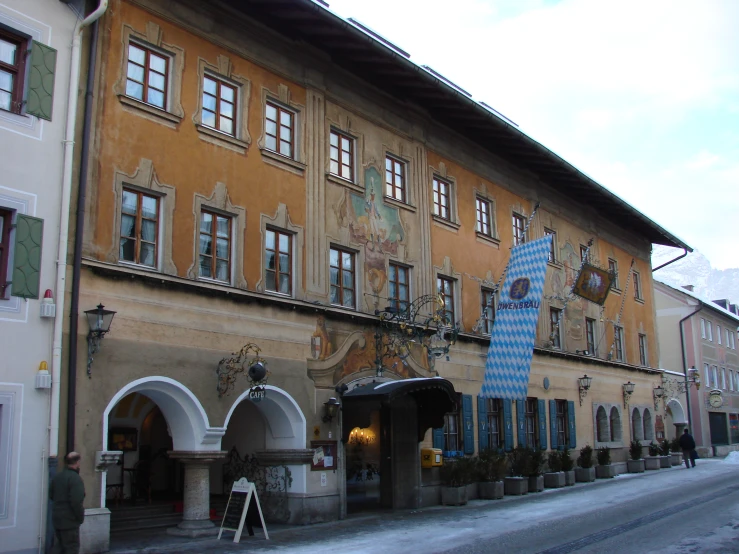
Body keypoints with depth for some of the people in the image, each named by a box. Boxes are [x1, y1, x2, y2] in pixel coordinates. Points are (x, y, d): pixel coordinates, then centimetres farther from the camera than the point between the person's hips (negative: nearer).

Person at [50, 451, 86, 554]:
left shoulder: (57, 477, 7)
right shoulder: (75, 478, -20)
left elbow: (51, 496, 18)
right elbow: (76, 502, -25)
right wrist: (81, 517, -13)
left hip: (56, 518, 8)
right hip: (70, 521, -8)